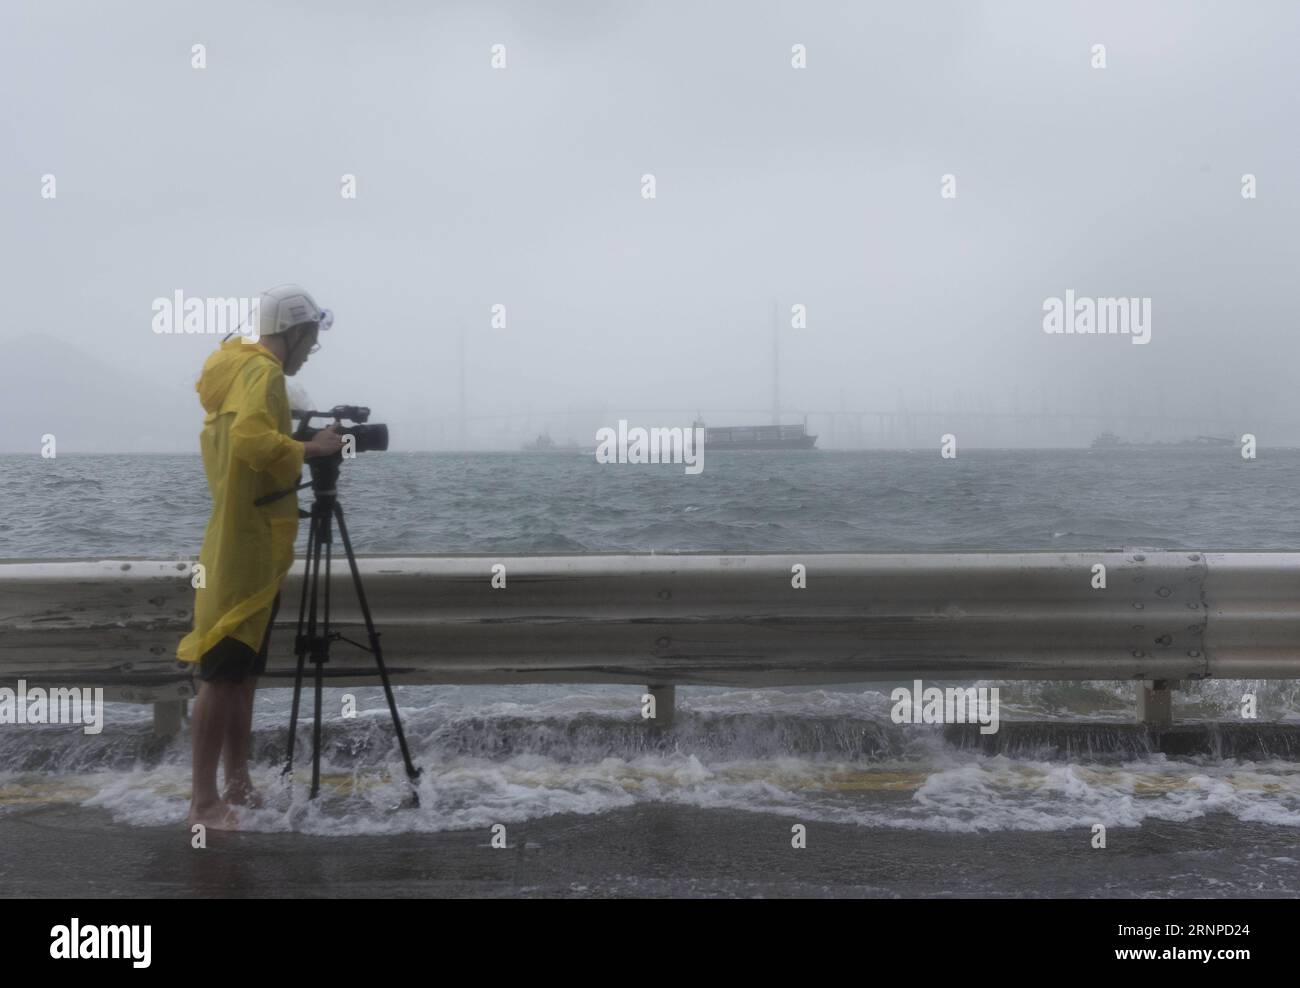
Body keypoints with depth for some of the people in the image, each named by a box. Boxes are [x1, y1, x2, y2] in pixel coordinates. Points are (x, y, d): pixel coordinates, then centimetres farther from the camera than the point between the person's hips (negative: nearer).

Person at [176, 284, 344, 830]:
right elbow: (250, 439, -29)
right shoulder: (263, 372, -13)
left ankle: (238, 784, 21)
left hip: (247, 547, 10)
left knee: (243, 672, 13)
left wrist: (299, 448, 16)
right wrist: (310, 447, -17)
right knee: (222, 674, -8)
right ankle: (204, 801, -5)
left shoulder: (236, 369, 17)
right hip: (245, 548, -10)